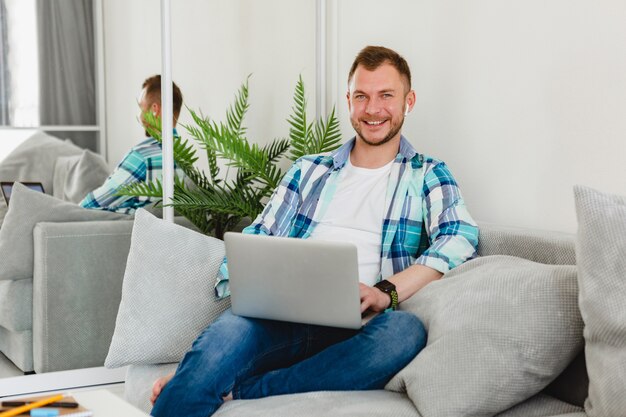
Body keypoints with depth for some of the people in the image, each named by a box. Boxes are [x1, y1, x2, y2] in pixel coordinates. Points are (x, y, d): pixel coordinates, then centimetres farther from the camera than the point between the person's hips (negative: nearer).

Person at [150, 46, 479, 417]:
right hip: (281, 317, 1)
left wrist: (386, 291, -21)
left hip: (352, 334, 0)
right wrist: (233, 298, -6)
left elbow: (460, 237, -5)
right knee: (224, 336, -35)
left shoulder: (427, 176, 15)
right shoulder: (309, 171, 22)